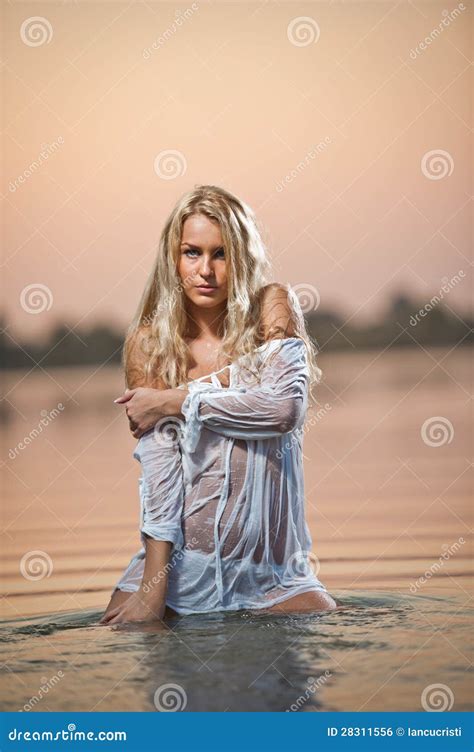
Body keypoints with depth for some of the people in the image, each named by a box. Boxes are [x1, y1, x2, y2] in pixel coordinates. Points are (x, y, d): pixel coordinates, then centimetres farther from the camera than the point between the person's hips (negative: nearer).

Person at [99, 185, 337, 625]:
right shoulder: (149, 342, 0)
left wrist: (175, 402, -11)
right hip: (180, 561, 0)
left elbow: (286, 407, -16)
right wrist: (153, 589, -17)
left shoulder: (273, 309, 0)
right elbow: (158, 467, -9)